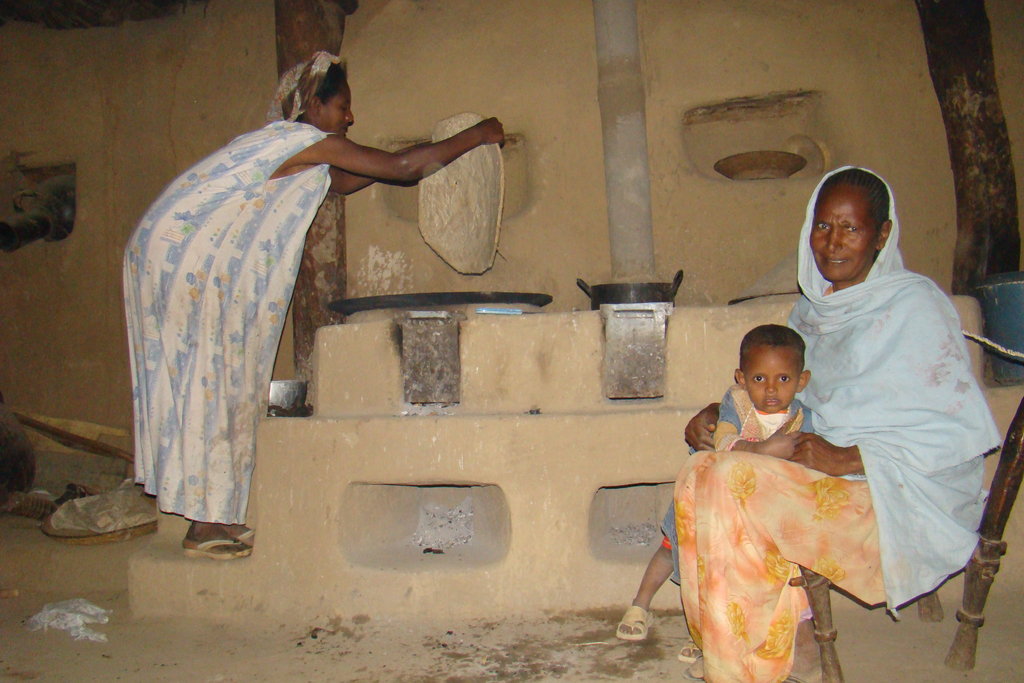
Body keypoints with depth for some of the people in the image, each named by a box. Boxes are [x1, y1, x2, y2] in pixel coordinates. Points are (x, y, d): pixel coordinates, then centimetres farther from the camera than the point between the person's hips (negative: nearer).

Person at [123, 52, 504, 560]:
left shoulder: (280, 146, 20)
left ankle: (213, 517, 19)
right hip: (189, 262, -10)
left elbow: (342, 183, 34)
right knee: (212, 385, -4)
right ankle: (206, 528, 4)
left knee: (208, 384, 11)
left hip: (164, 253, 10)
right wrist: (476, 136, 2)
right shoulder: (307, 141, -8)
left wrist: (424, 155, 29)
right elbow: (404, 168, -9)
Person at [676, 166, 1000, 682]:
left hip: (904, 495, -7)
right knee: (700, 472, -16)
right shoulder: (813, 307, 14)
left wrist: (848, 458, -19)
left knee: (735, 479, -27)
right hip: (825, 473, 7)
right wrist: (718, 413, 3)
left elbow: (966, 430, -11)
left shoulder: (915, 303, -7)